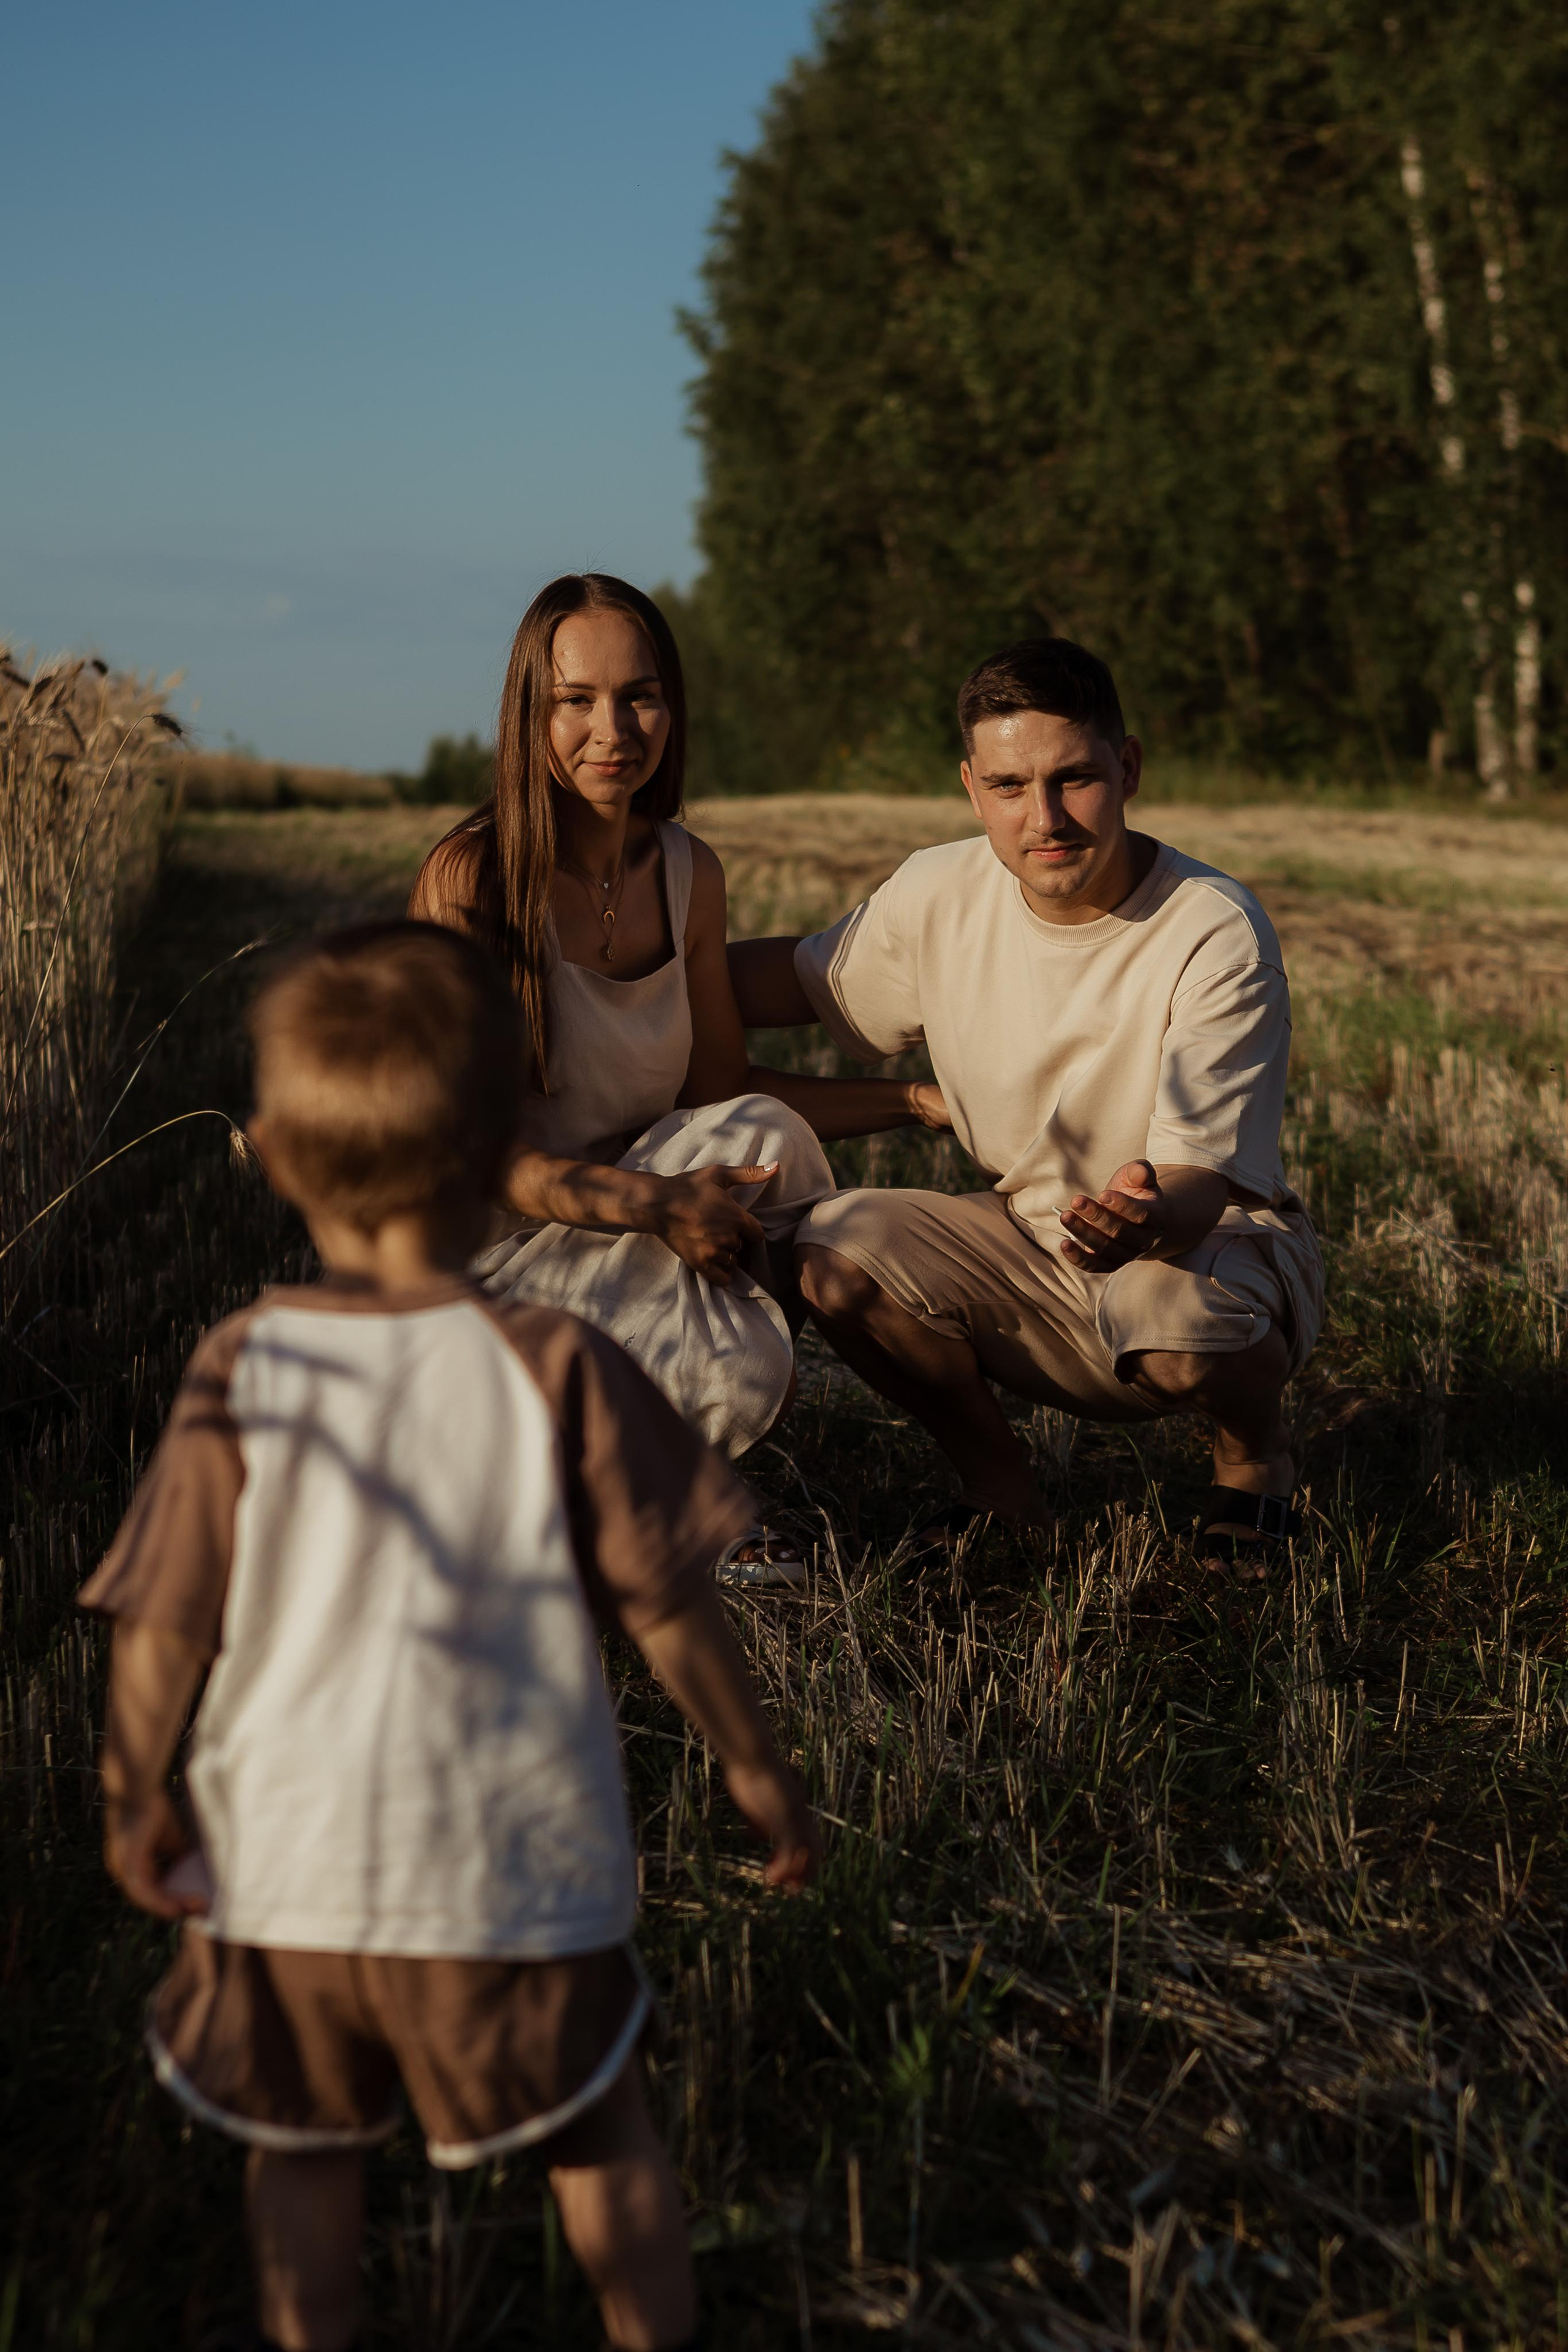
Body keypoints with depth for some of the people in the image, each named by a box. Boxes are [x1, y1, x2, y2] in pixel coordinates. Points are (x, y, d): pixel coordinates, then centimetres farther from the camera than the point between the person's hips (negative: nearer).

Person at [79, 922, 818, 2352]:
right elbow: (668, 1608, -9)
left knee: (304, 2154, 22)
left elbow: (162, 1630, -5)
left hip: (287, 1866, 1)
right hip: (518, 1865, -1)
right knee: (603, 2140, 20)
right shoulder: (556, 1372, -16)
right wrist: (756, 1768, 5)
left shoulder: (239, 1379, -12)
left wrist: (134, 1801, 11)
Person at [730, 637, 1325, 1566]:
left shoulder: (1216, 933, -23)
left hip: (1210, 1242, -4)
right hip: (1028, 1240, 4)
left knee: (1175, 1323, -39)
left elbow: (1202, 1180, -27)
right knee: (836, 1249, -20)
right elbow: (809, 975, 13)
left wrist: (1149, 1216, -51)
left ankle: (1256, 1451, 1)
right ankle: (999, 1480, 5)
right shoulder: (938, 894, -8)